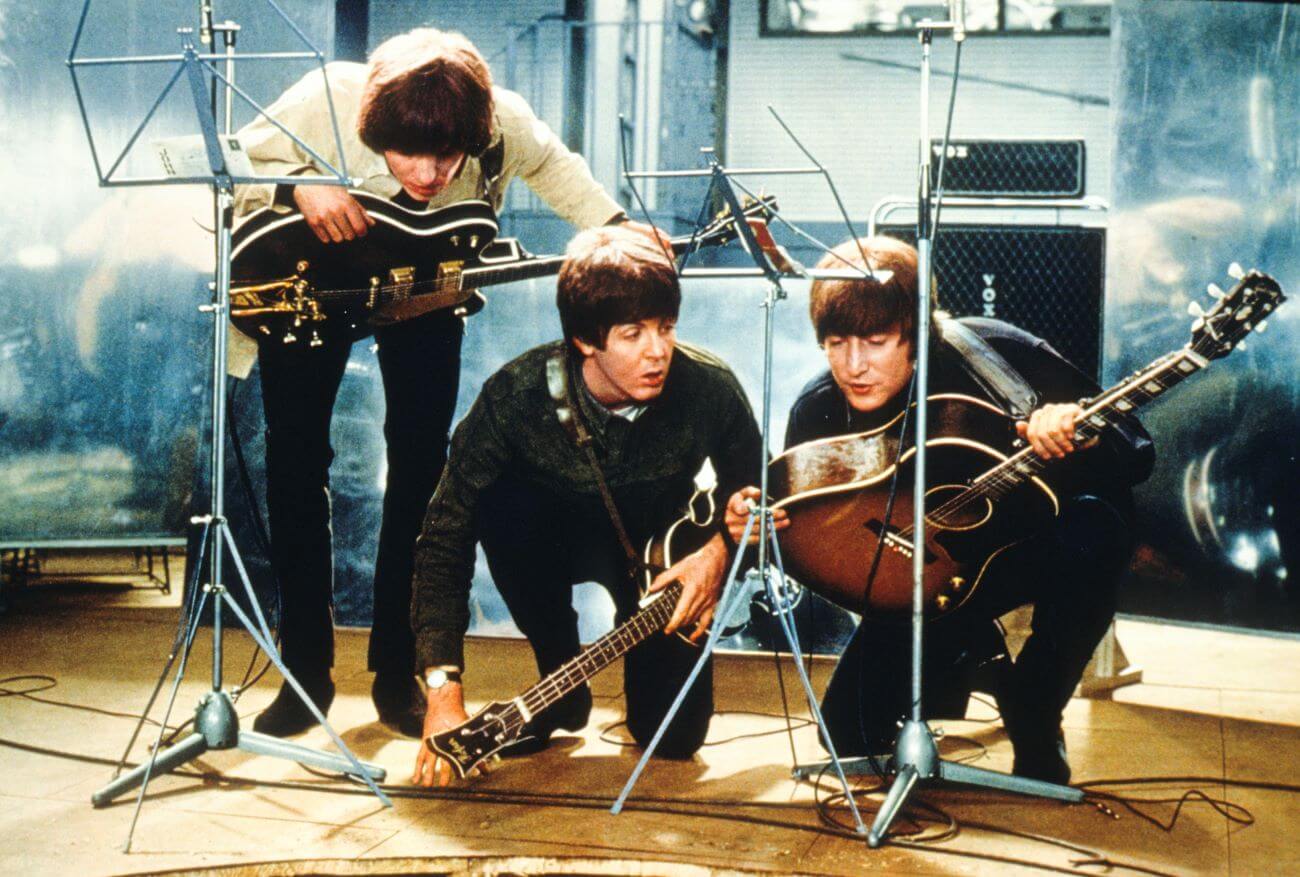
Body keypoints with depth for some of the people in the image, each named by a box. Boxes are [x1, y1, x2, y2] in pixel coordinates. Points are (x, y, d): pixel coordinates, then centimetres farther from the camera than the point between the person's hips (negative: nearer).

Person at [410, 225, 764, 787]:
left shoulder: (708, 389, -25)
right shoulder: (516, 396, -30)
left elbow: (751, 493, -4)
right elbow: (445, 536, -30)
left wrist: (719, 550, -25)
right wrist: (443, 691, -38)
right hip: (555, 535, 0)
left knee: (674, 735, -15)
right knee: (501, 504, -35)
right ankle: (561, 684, -11)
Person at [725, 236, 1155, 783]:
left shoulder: (998, 356, -28)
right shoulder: (818, 412, -19)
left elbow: (1137, 456, -23)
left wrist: (1077, 433, -47)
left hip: (1038, 538, -2)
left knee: (1090, 531, -39)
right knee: (852, 733, -6)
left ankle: (1035, 723, -12)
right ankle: (973, 661, 26)